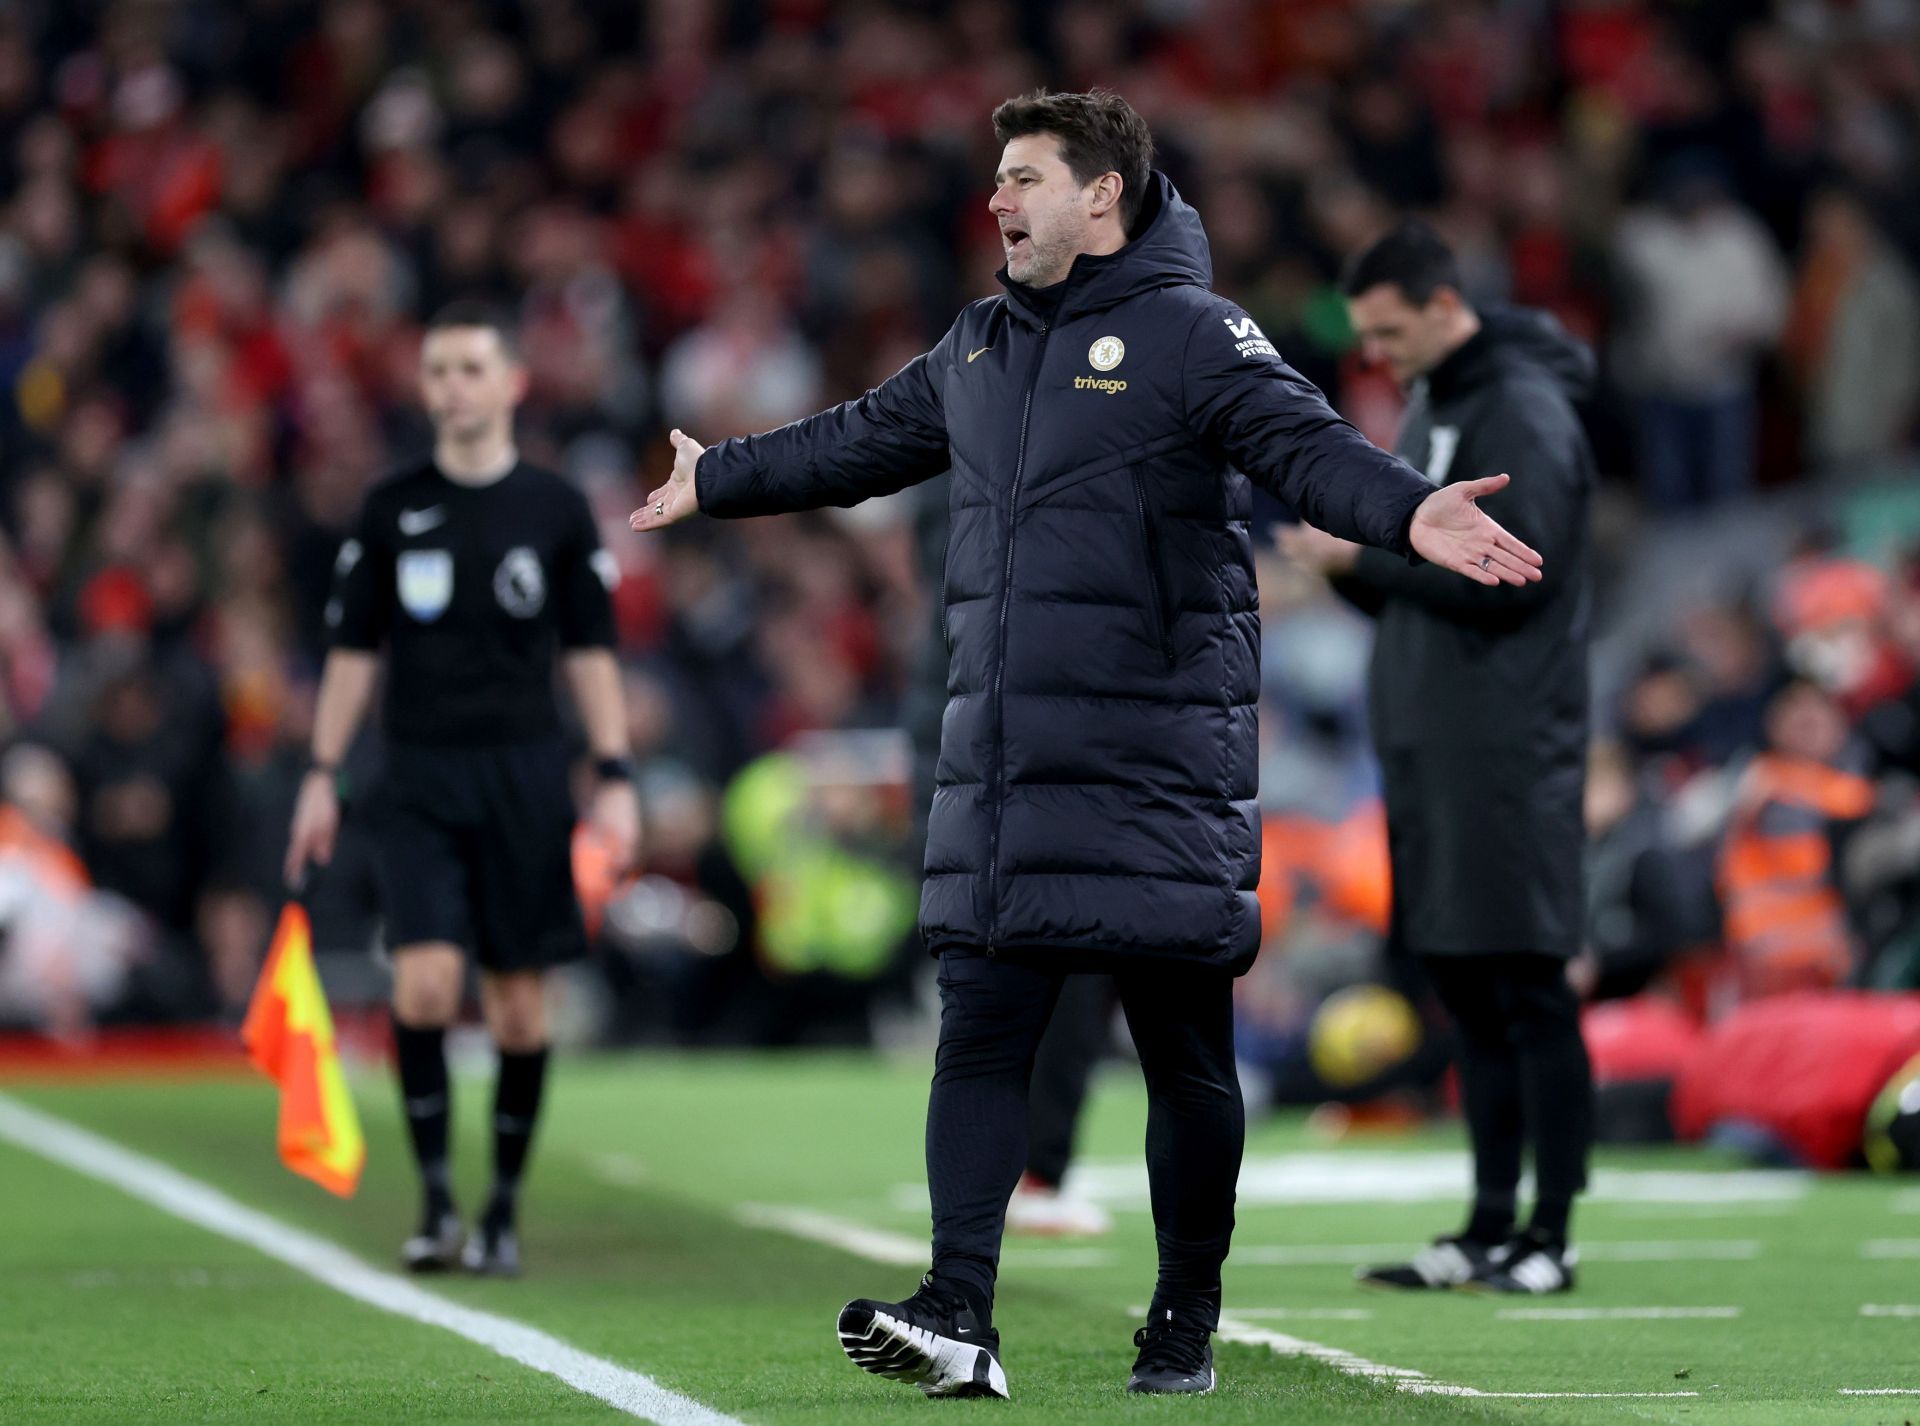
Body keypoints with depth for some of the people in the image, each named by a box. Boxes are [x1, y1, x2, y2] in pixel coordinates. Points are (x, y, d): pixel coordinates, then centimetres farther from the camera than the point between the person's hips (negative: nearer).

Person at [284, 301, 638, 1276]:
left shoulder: (555, 509, 5)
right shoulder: (392, 509, 7)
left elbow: (591, 653, 8)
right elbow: (353, 649, 10)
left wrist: (614, 777, 0)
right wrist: (321, 776, 4)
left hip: (524, 775, 0)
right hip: (418, 778, 0)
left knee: (518, 1001, 1)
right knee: (424, 982, -15)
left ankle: (503, 1211, 12)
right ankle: (435, 1196, -6)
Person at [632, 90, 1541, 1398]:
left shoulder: (1191, 336, -6)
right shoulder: (978, 349, 16)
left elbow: (1309, 443, -20)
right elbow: (861, 442, 32)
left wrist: (1409, 512, -39)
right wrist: (714, 481, 43)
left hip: (1159, 774, -6)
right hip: (996, 775, 6)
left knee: (1186, 1058, 3)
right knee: (979, 1039, -3)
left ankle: (1186, 1327, 13)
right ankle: (960, 1316, -7)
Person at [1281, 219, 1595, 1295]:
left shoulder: (1524, 413, -11)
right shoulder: (1430, 411, 19)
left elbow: (1508, 578, -20)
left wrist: (1364, 554, -14)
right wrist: (1345, 562, 2)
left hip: (1509, 750, -10)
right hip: (1430, 742, 10)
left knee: (1527, 985, -8)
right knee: (1466, 989, 10)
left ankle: (1552, 1236, -5)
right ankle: (1490, 1232, 15)